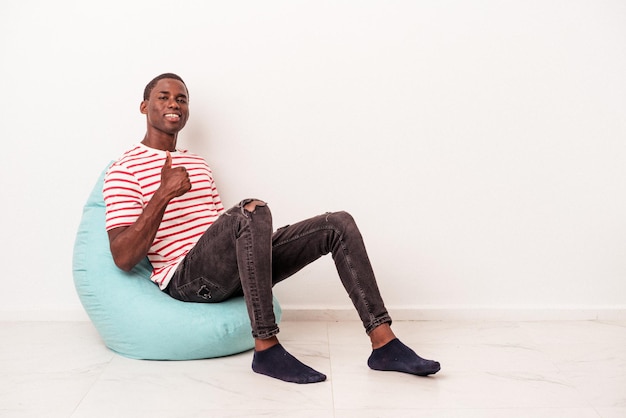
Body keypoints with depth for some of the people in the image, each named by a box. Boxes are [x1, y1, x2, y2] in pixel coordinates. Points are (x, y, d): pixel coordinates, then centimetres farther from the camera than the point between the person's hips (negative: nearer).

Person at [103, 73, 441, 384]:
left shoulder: (198, 164, 25)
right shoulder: (124, 170, 1)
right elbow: (123, 258, -11)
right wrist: (163, 194, -22)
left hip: (230, 274, 7)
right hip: (185, 279, -7)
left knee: (339, 224, -5)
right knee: (253, 210, -37)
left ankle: (384, 344, -12)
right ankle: (266, 348, -29)